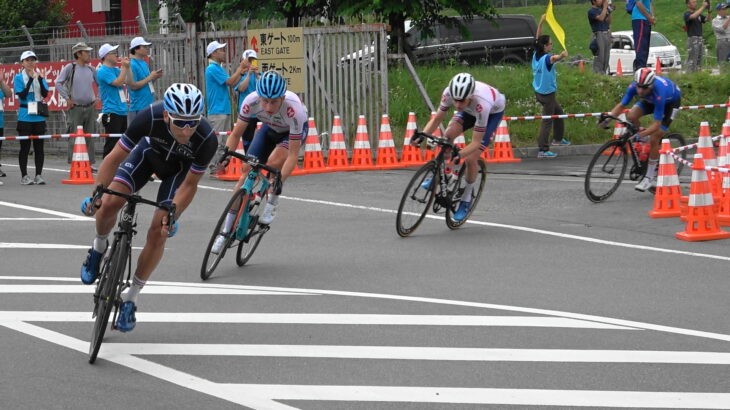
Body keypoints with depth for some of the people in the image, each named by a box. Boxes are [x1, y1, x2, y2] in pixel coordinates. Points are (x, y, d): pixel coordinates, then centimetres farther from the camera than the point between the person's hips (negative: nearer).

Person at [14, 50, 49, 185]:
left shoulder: (40, 76, 9)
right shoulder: (19, 78, -1)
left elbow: (45, 94, -2)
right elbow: (22, 95, -12)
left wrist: (39, 79, -13)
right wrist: (31, 79, -15)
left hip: (39, 117, 3)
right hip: (25, 117, -3)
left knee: (39, 146, 4)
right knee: (25, 146, -1)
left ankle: (38, 175, 9)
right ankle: (24, 176, 4)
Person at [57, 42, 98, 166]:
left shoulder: (91, 69, 9)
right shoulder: (70, 68, -5)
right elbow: (58, 83, -10)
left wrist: (98, 99, 11)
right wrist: (67, 99, -11)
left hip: (90, 108, 5)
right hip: (76, 108, -5)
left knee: (89, 137, 8)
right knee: (74, 138, -6)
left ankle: (90, 163, 14)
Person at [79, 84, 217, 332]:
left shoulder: (206, 140, -38)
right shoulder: (150, 118, -39)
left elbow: (190, 184, -23)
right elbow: (115, 157, -29)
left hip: (179, 167, -1)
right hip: (150, 151, 1)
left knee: (158, 232, -12)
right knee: (110, 203, -20)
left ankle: (131, 297, 5)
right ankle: (100, 247, 15)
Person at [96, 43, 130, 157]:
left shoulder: (116, 70, 16)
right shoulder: (103, 71, -8)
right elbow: (118, 82, -18)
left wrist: (127, 67, 8)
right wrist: (124, 67, -9)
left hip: (122, 112, 9)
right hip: (111, 113, -9)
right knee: (111, 143, -10)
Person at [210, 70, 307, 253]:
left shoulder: (294, 109, -41)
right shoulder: (251, 101, -33)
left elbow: (293, 155, -37)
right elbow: (236, 134, -18)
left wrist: (280, 180, -46)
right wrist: (224, 156, -34)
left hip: (293, 131, -3)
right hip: (270, 129, 3)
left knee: (274, 162, -32)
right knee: (247, 170, -9)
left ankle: (272, 204, -3)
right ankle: (227, 230, -1)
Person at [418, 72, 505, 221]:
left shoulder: (482, 104, -45)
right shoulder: (449, 93, -33)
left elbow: (476, 142, -38)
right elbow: (437, 118, -20)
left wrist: (459, 154, -54)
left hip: (493, 112, -4)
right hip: (469, 110, 4)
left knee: (471, 159, -14)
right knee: (448, 135, -24)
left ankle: (466, 200, 8)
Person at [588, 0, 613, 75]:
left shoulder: (601, 9, 17)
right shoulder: (591, 11, -4)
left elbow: (608, 22, 17)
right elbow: (601, 18, -19)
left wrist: (609, 12, 3)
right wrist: (605, 7, -12)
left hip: (607, 34, 7)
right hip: (599, 34, -7)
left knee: (606, 57, 6)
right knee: (599, 56, -13)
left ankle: (604, 72, 9)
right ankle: (597, 73, -13)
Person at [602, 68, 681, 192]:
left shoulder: (659, 92, -43)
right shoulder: (634, 86, -30)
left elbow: (657, 124, -41)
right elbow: (621, 105, -18)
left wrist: (640, 135, -52)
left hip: (671, 101, -5)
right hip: (650, 100, 5)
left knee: (654, 140, -16)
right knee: (631, 117, -23)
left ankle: (650, 177, -3)